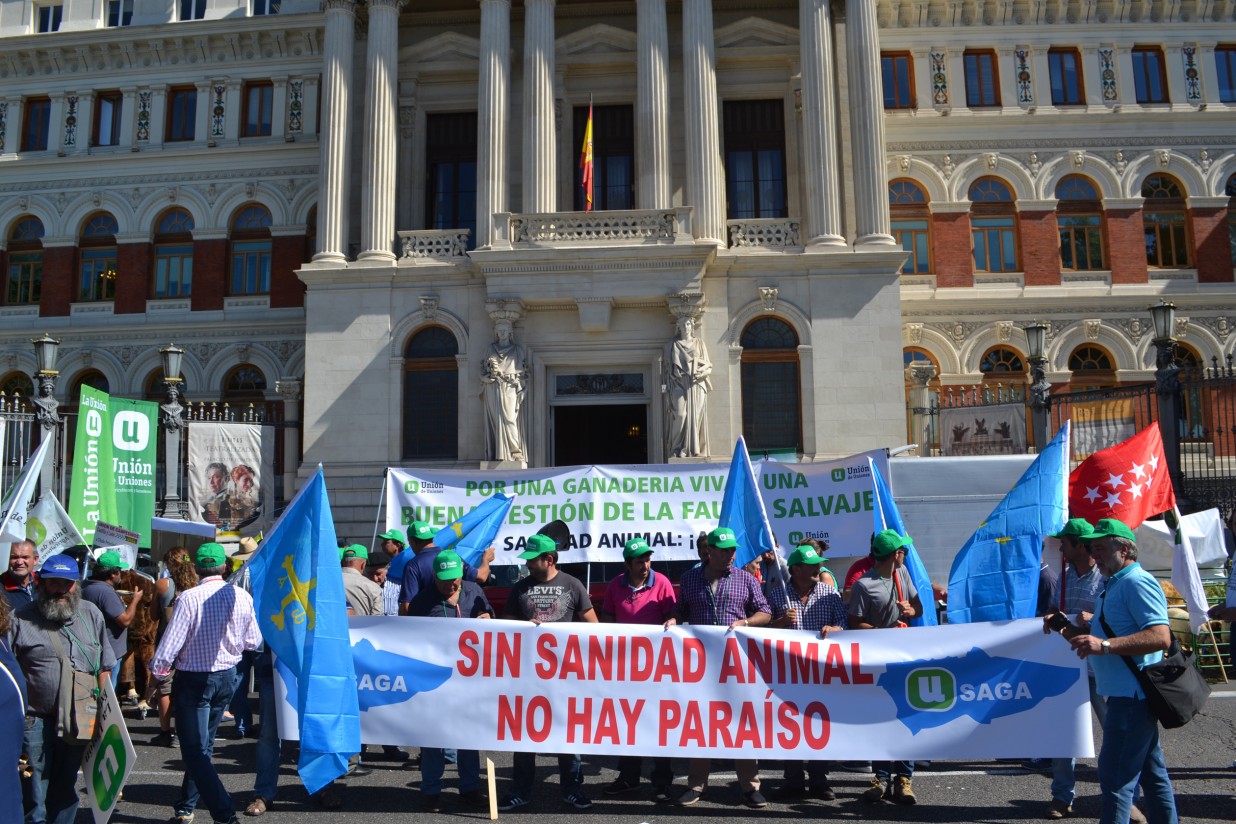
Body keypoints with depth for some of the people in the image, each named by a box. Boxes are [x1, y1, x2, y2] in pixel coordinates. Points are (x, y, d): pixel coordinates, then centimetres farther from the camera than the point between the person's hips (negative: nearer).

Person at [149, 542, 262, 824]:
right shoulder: (242, 597, -7)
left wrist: (157, 673, 1)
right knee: (203, 744, 21)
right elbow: (253, 641, 0)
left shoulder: (189, 598, -19)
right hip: (227, 677, 5)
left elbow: (170, 644, -17)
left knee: (195, 750, 1)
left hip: (193, 679, -5)